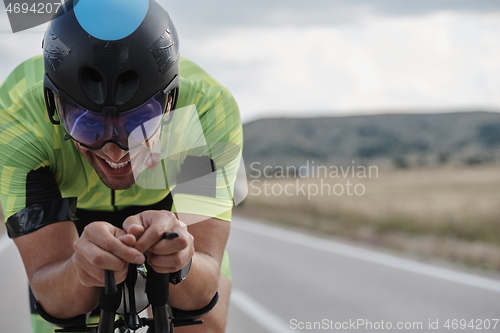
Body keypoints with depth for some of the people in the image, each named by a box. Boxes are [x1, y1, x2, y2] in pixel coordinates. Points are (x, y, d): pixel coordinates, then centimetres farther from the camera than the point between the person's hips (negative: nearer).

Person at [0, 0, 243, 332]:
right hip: (74, 215, 0)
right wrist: (81, 271, -61)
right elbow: (50, 295, -39)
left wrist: (181, 263, -62)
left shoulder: (210, 107, -36)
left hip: (169, 208, 0)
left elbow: (200, 293, -40)